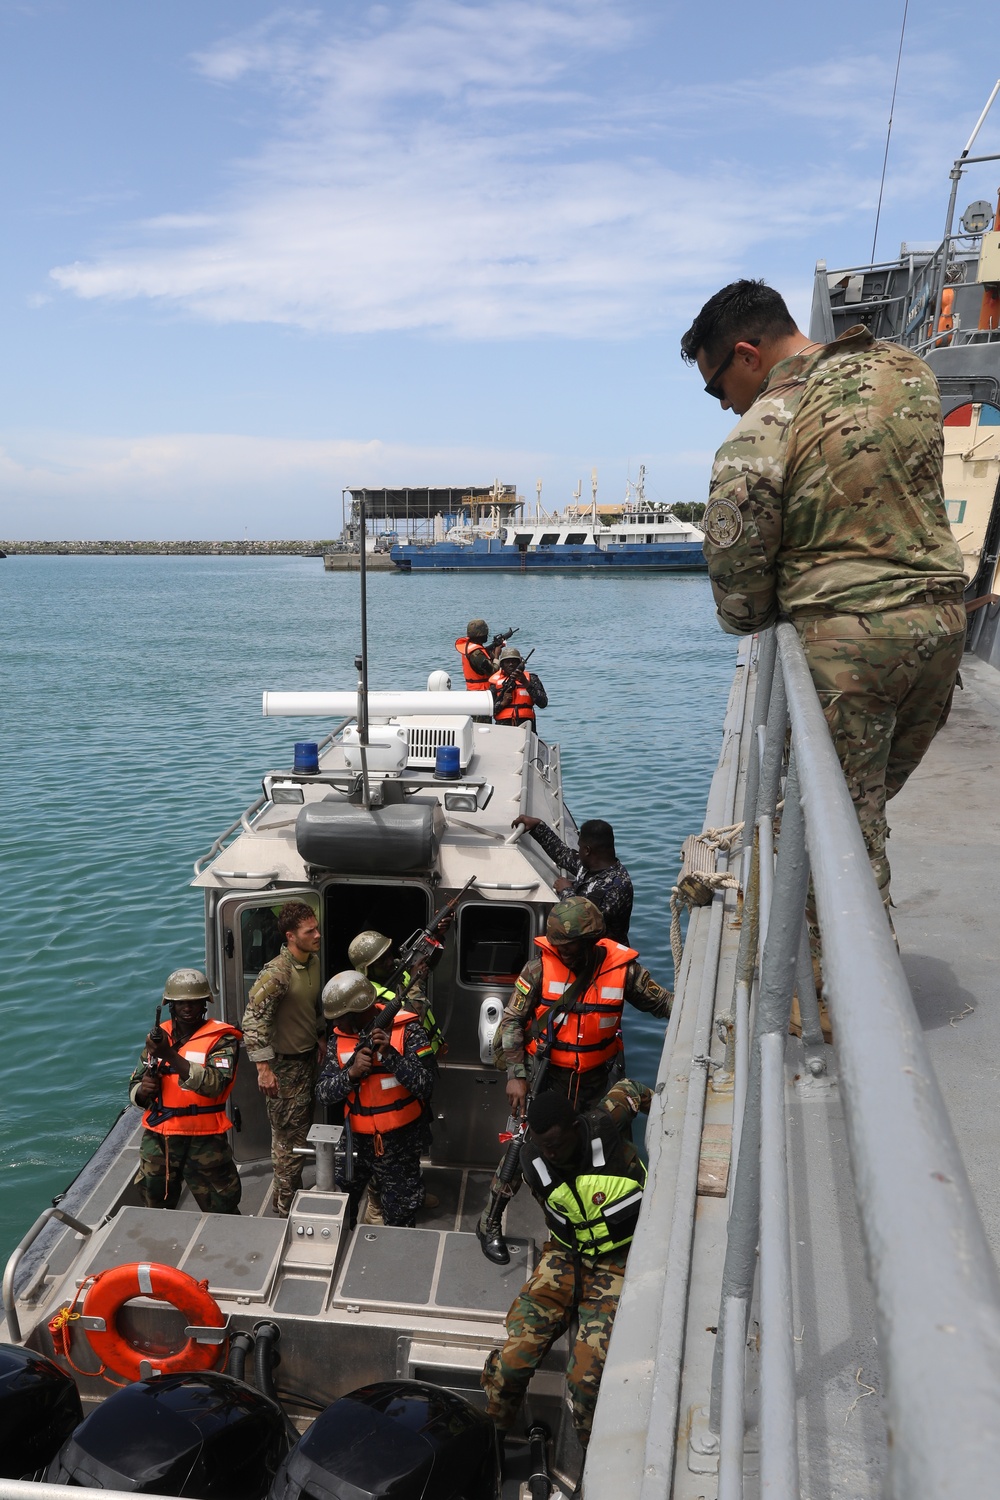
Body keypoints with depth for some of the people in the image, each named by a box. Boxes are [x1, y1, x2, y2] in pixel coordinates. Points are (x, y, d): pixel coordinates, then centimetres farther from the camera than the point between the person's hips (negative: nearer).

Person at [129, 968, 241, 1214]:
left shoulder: (221, 1038, -10)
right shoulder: (159, 1036, 6)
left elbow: (214, 1084, -26)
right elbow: (135, 1088, 11)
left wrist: (170, 1055, -32)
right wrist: (143, 1090, -13)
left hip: (203, 1141, -5)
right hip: (157, 1138, 5)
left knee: (221, 1214, 3)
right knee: (156, 1212, 21)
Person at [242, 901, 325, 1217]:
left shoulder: (314, 961, 0)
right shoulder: (276, 974, -28)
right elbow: (253, 1021, -29)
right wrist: (264, 1069, -30)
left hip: (309, 1058, 8)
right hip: (285, 1065, -8)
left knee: (302, 1129, 22)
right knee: (289, 1140, 3)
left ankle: (290, 1191, 41)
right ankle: (287, 1211, 20)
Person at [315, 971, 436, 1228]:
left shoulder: (406, 1030, -16)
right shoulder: (339, 1038, -2)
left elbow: (425, 1088, -21)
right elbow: (323, 1093, -7)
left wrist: (390, 1055, -32)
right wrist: (352, 1073, -25)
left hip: (398, 1142, -4)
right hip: (356, 1139, 4)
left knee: (399, 1225, 9)